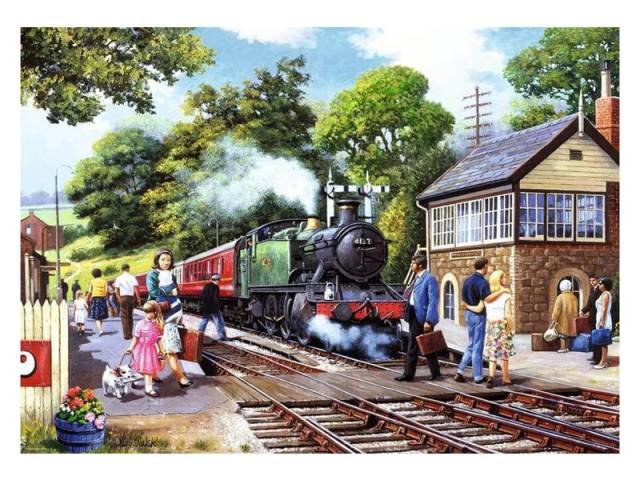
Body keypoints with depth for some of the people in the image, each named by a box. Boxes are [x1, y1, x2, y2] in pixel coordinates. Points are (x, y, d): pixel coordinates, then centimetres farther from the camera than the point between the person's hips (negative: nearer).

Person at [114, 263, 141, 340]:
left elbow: (116, 291, -2)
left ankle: (126, 335, -5)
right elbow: (136, 289, -7)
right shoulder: (132, 277, -1)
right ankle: (130, 334, 16)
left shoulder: (119, 278, 1)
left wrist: (119, 299, 10)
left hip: (123, 297, -1)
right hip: (131, 297, 1)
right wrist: (138, 298, 0)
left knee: (124, 316, 2)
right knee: (130, 316, 14)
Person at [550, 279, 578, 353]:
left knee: (562, 334, 1)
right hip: (570, 319, 5)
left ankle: (563, 348, 0)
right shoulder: (573, 297, 1)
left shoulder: (561, 297, -15)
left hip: (563, 319, -5)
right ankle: (566, 347, 19)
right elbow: (575, 309, 9)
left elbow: (557, 309, -15)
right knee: (568, 333, 15)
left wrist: (553, 319, -10)